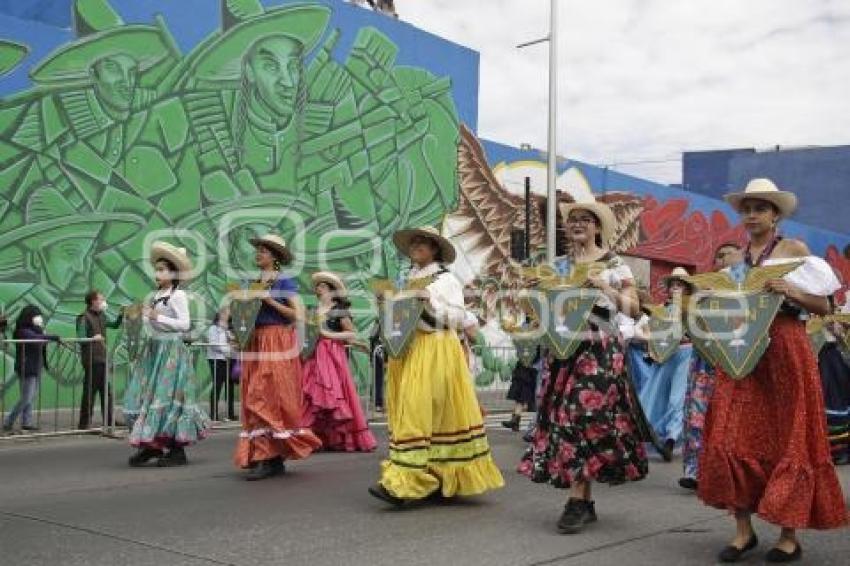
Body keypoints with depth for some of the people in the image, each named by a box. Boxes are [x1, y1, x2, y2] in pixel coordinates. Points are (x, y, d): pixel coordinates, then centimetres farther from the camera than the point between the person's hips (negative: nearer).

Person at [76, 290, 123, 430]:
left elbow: (115, 325, 26)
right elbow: (80, 338, -16)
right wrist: (92, 339, -33)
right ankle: (84, 423, 5)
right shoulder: (84, 317, -10)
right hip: (91, 360, -8)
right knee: (90, 392, -3)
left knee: (107, 391, 13)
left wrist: (121, 315, 9)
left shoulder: (102, 316, 13)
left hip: (103, 358, 8)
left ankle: (109, 420, 22)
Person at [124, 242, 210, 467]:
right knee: (146, 395, 5)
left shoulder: (178, 295, -7)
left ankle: (177, 450, 1)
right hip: (153, 348, 8)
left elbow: (185, 324, -14)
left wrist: (158, 317, -17)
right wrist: (141, 318, 5)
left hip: (171, 349, -8)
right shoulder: (155, 296, 14)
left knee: (167, 397, -7)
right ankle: (151, 445, 13)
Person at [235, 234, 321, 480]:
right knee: (256, 400, 3)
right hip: (255, 345, 7)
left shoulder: (286, 281, -2)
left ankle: (272, 458, -6)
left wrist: (269, 300, -12)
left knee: (272, 398, -9)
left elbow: (298, 315, -10)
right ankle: (265, 457, 7)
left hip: (277, 345, -6)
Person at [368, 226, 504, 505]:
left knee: (417, 411, -14)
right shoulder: (409, 281, 19)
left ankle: (404, 481, -16)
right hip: (407, 349, 7)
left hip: (435, 351, -7)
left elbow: (458, 318, -6)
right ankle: (438, 479, 10)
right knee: (405, 409, 3)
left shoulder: (446, 280, 0)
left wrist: (430, 300, -16)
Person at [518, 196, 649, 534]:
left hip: (601, 351, -4)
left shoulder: (615, 265, 3)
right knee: (565, 418, 0)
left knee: (586, 417, -12)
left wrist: (607, 290, -17)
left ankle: (577, 501, -9)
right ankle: (585, 502, 9)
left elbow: (633, 309, -2)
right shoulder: (558, 266, 14)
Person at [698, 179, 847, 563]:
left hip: (784, 352, -4)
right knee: (732, 439, -2)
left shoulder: (794, 250, 1)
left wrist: (792, 292, -19)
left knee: (787, 442, 0)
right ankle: (743, 531, 8)